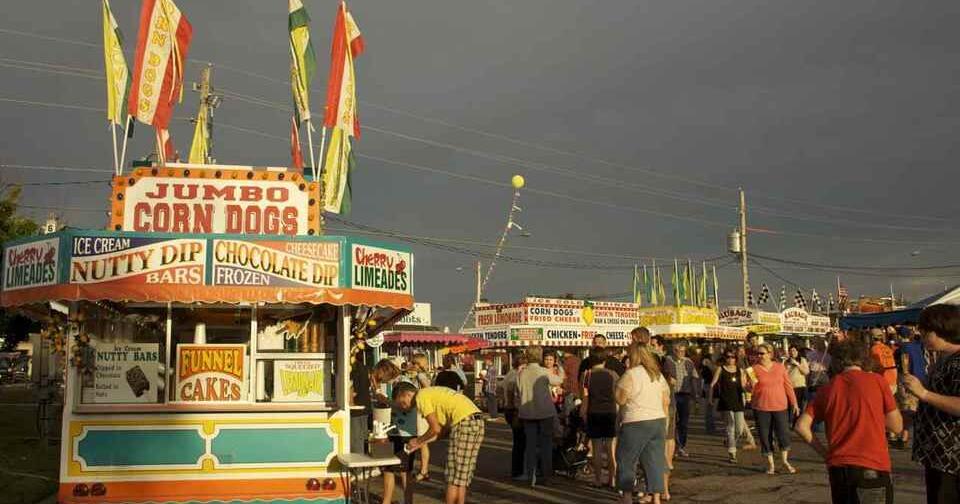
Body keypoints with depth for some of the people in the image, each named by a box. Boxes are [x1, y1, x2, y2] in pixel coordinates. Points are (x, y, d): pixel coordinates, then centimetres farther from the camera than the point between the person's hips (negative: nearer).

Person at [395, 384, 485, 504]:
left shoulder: (421, 397, -3)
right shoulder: (431, 393, 24)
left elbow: (436, 429, -7)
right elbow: (441, 427, 22)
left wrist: (418, 440, 8)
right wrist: (421, 442, 23)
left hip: (464, 423, -9)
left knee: (453, 476, -1)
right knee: (463, 472, 14)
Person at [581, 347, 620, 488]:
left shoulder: (588, 375, -6)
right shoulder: (613, 375, 0)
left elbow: (585, 397, -7)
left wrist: (583, 415, 2)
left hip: (594, 414, -2)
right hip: (611, 413, 2)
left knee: (597, 449, 5)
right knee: (612, 448, 9)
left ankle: (598, 480, 8)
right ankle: (612, 479, 12)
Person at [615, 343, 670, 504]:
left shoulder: (630, 374, -12)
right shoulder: (659, 375, 10)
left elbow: (620, 400, -9)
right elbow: (666, 401, 12)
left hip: (636, 423, -6)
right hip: (658, 420, 6)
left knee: (626, 459, 9)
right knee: (655, 459, 8)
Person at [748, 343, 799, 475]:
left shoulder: (780, 367, 2)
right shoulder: (754, 369, -2)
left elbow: (788, 386, 8)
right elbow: (751, 389, 0)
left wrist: (794, 403, 7)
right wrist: (752, 384, -22)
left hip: (779, 406, 0)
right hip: (761, 408, 0)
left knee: (783, 434, -2)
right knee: (765, 436, 5)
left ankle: (785, 461, 21)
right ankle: (770, 464, 20)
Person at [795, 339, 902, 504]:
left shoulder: (828, 388, 7)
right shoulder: (877, 381, -1)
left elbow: (801, 426, 4)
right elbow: (897, 426, 4)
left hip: (838, 468, 3)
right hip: (872, 468, -3)